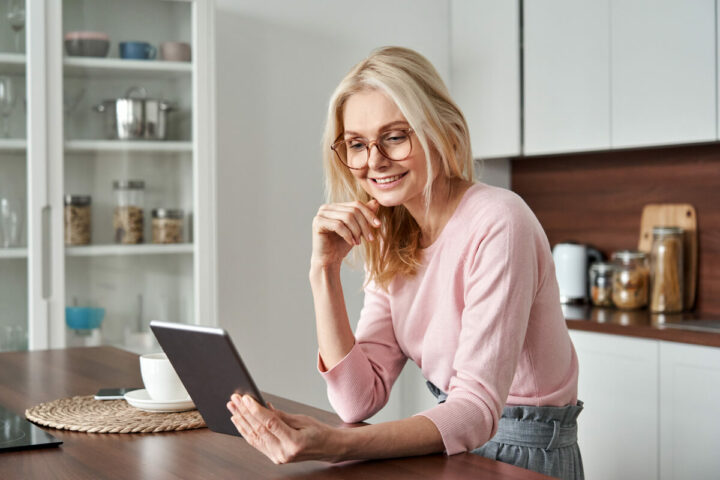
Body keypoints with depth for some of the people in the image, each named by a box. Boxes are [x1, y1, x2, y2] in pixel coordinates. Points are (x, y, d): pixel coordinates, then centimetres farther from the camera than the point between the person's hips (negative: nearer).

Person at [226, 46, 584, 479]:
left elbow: (478, 407, -26)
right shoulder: (391, 239, 2)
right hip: (453, 445, 6)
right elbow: (360, 401, -6)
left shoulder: (497, 223, -20)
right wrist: (325, 270, -15)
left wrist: (338, 445, -39)